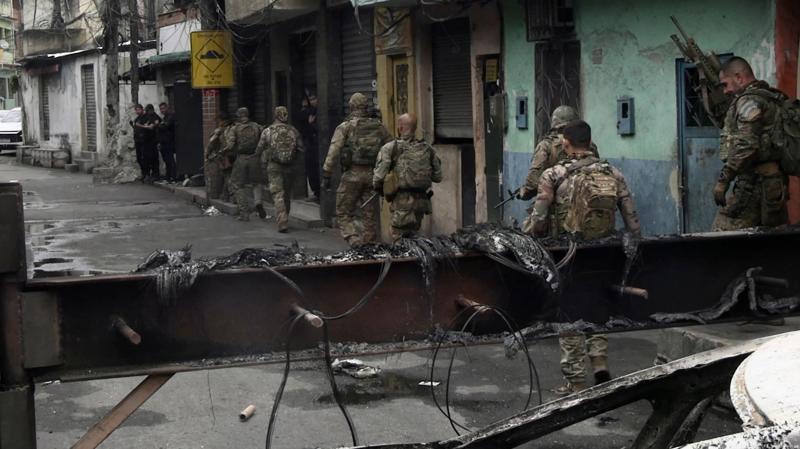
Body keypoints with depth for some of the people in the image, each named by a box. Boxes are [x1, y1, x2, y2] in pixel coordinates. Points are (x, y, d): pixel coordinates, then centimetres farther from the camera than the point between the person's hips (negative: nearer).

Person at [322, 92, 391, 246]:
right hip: (373, 175, 4)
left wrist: (326, 176, -6)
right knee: (369, 215, 12)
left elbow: (333, 153, -9)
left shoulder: (345, 127, -3)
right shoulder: (379, 127, 9)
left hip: (353, 174, -4)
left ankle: (355, 242, -14)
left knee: (344, 213, 5)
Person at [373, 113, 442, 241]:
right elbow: (437, 177, 10)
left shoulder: (390, 148, -7)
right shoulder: (428, 149, 6)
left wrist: (380, 190, 11)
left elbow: (378, 177, -9)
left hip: (402, 201, -4)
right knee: (411, 237, 17)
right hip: (421, 201, 4)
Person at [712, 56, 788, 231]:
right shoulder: (774, 99, 17)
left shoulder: (749, 101, -10)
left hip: (754, 182, -10)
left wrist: (723, 180, -19)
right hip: (776, 182, 10)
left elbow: (746, 146, -21)